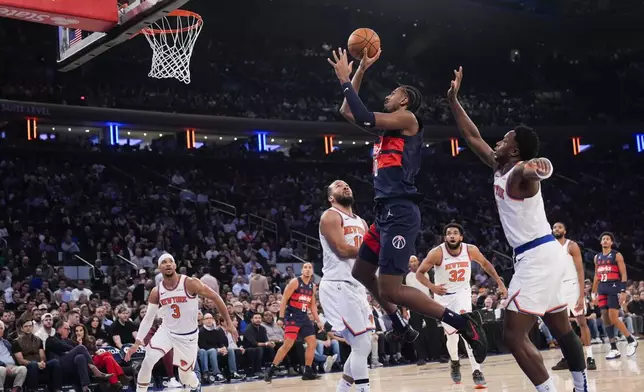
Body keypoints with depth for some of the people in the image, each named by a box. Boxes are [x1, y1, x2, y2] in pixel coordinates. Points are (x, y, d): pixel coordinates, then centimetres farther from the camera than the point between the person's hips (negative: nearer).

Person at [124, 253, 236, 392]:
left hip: (188, 336, -2)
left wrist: (228, 322, -11)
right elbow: (148, 319, -2)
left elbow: (215, 297, -11)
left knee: (185, 376, 8)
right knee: (147, 361, -21)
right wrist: (137, 342, -11)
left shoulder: (190, 283, -20)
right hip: (166, 332, 2)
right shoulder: (156, 292, -8)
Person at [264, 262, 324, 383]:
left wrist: (318, 321, 12)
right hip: (292, 315, -7)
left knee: (312, 343, 4)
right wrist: (281, 318, -18)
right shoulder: (295, 282, -9)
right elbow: (284, 300, -11)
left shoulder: (313, 286, 11)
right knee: (288, 344, -16)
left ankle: (307, 372, 12)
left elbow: (313, 305, 19)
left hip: (304, 316, 7)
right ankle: (270, 371, -9)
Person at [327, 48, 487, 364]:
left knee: (390, 289, -16)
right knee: (361, 273, 22)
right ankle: (399, 325, 34)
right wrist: (361, 70, 22)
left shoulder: (408, 119, -4)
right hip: (387, 212, 10)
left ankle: (463, 323, -10)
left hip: (400, 213, -10)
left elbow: (363, 118, -16)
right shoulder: (389, 126, 21)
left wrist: (345, 80, -5)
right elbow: (347, 112, 25)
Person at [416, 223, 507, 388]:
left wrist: (500, 283, 3)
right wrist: (431, 287, -31)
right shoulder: (437, 253, -22)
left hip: (462, 293, 0)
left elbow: (485, 263, 5)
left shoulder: (470, 250, -15)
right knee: (452, 335, 6)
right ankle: (455, 363, 38)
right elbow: (419, 273, -13)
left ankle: (476, 371, -23)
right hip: (443, 296, 0)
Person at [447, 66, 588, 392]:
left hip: (537, 257, -11)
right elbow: (472, 137, 21)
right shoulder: (499, 168, 12)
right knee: (561, 329, 17)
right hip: (542, 255, 11)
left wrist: (535, 166, -65)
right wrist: (453, 100, 19)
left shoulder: (520, 173, -14)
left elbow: (531, 169, -42)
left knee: (513, 335, -12)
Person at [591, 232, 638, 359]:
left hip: (614, 287, -6)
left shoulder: (617, 255, -2)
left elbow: (623, 274, -7)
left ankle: (631, 341, 6)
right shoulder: (597, 257, 15)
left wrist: (623, 291, -17)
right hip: (602, 289, 6)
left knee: (613, 318, -13)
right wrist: (595, 294, 17)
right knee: (605, 319, 1)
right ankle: (614, 349, 4)